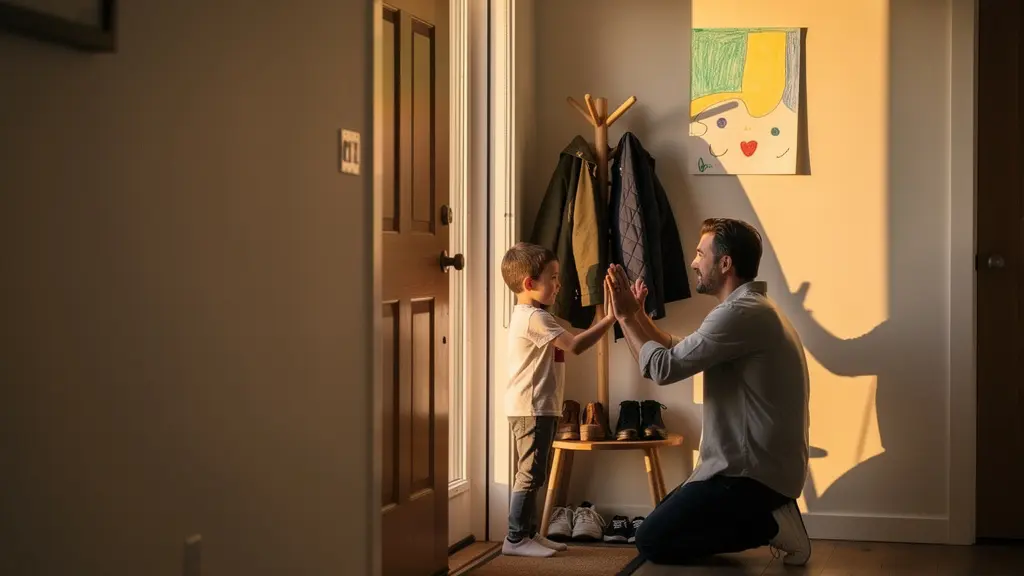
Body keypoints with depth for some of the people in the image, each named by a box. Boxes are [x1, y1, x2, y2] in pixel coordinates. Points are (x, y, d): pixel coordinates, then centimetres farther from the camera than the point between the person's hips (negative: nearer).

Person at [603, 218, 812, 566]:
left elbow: (664, 368, -20)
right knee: (665, 520, 20)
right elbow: (679, 354, 19)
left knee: (652, 540, -6)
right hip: (757, 465, 10)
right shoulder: (751, 308, 15)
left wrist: (626, 318, -7)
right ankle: (769, 516, 9)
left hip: (753, 472, -10)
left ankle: (770, 525, -7)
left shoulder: (742, 312, -21)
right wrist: (637, 315, 13)